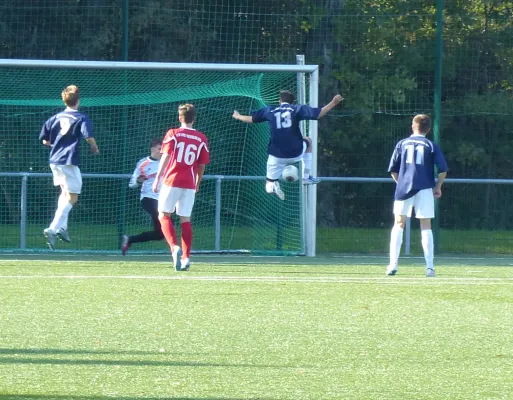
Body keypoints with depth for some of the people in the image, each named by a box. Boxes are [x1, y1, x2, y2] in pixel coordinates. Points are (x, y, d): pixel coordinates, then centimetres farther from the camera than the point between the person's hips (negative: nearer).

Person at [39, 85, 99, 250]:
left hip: (54, 160, 6)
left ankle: (61, 227, 17)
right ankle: (54, 228, -19)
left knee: (65, 192, 25)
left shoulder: (55, 118, 10)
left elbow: (44, 140, 13)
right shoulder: (81, 118, -5)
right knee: (72, 197, -4)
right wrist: (95, 148, 3)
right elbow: (88, 136, -18)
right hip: (69, 161, -6)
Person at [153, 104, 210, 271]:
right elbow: (202, 166, 9)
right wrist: (197, 184, 23)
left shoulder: (173, 134, 0)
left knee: (164, 215, 3)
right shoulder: (201, 139, 7)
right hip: (189, 184, 3)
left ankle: (174, 247, -19)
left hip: (171, 181, -3)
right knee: (185, 220, 8)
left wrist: (157, 178, -8)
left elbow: (165, 157, -9)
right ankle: (186, 257, 3)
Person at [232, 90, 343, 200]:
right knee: (308, 141, 35)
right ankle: (306, 177, 29)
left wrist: (238, 116, 37)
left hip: (276, 156, 0)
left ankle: (272, 186, -25)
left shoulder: (269, 110, 6)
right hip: (295, 153, 0)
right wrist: (333, 103, 3)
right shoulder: (297, 109, 1)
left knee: (269, 187, 16)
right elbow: (318, 114, -8)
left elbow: (251, 119, 17)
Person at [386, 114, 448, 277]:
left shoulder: (402, 144, 9)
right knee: (426, 227, 3)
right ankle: (429, 267, -4)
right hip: (424, 189, -1)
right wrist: (438, 187, 9)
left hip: (404, 189, 1)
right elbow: (443, 169, -3)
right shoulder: (431, 146, 4)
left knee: (399, 224, 9)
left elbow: (393, 170, 8)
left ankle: (393, 264, 0)